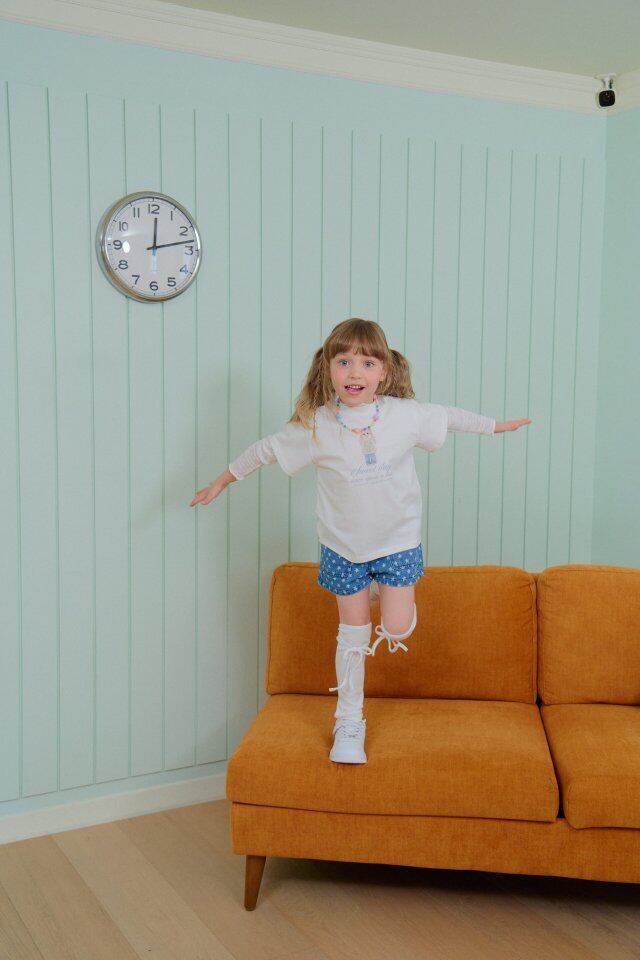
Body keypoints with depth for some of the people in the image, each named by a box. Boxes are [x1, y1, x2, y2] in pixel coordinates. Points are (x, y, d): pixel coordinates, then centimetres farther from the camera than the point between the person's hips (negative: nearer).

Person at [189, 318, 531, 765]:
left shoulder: (406, 414, -13)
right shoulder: (314, 425, -15)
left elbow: (448, 417, 6)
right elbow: (267, 448, -1)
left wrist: (496, 425, 18)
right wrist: (222, 481, 8)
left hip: (398, 540, 1)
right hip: (344, 545, 0)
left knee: (397, 630, -4)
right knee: (353, 635, 7)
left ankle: (393, 601, 33)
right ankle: (349, 721, 23)